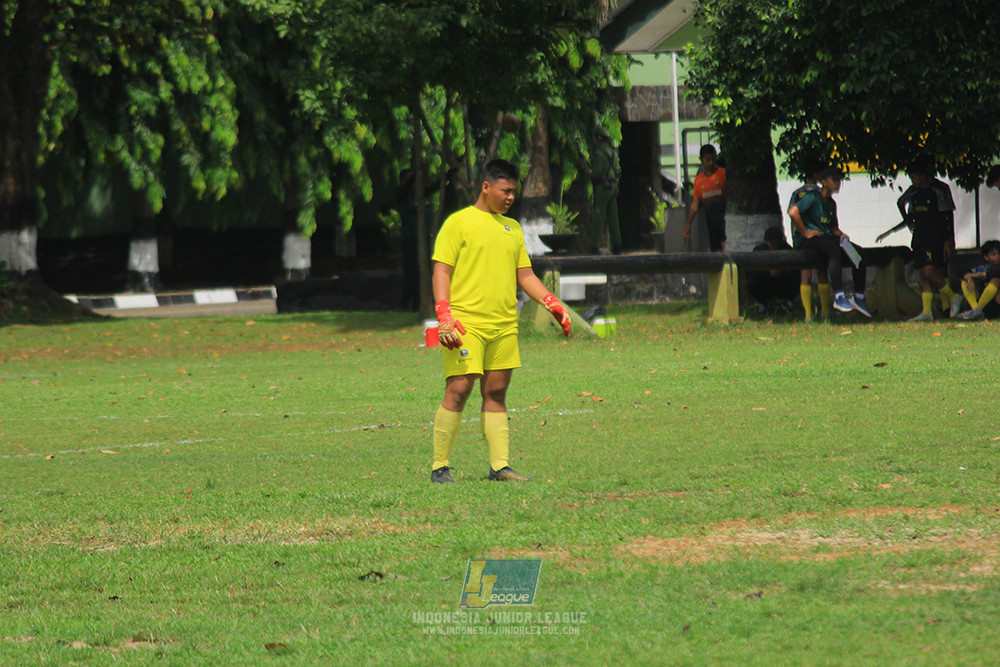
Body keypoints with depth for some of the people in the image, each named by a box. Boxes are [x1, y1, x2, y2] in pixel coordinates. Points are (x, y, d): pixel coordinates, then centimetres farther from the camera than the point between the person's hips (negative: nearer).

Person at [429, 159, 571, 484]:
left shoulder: (512, 228, 19)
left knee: (496, 393, 5)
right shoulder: (459, 223, 0)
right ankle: (440, 467, -5)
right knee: (458, 390, -10)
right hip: (466, 325, -6)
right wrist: (445, 318, -14)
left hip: (504, 325, 6)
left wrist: (554, 305, 9)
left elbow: (525, 276, 23)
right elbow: (441, 272, -4)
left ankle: (500, 466, 5)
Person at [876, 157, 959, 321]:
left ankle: (953, 298, -1)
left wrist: (949, 241, -13)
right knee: (924, 275, 1)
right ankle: (926, 312, 0)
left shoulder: (940, 189, -7)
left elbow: (949, 217, -8)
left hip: (936, 238, -7)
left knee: (930, 272, -17)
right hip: (920, 238, 7)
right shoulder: (914, 192, 11)